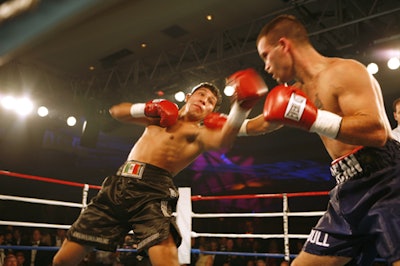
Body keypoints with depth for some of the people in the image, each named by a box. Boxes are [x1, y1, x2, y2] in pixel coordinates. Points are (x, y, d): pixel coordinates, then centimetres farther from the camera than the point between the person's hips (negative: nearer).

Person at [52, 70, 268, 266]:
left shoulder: (199, 132, 5)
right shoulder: (164, 115, 24)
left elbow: (222, 142, -19)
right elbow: (116, 111, 25)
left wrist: (241, 106, -36)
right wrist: (146, 109, 7)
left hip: (152, 191, -5)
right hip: (118, 185, 6)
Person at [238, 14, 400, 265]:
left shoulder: (344, 71, -10)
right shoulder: (301, 89, 17)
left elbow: (376, 132, -22)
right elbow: (269, 121, 34)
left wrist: (312, 118, -26)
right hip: (350, 191, 9)